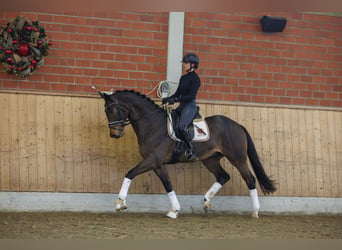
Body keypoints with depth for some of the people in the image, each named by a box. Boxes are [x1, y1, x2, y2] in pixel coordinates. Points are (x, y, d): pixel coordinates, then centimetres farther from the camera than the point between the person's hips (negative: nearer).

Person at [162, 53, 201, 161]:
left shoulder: (195, 78, -9)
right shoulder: (183, 78, 17)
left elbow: (191, 96, -18)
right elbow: (178, 93, 20)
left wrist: (175, 99, -25)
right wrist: (167, 99, 3)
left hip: (190, 105, -10)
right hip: (182, 105, 10)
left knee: (182, 126, -29)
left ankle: (191, 151, -23)